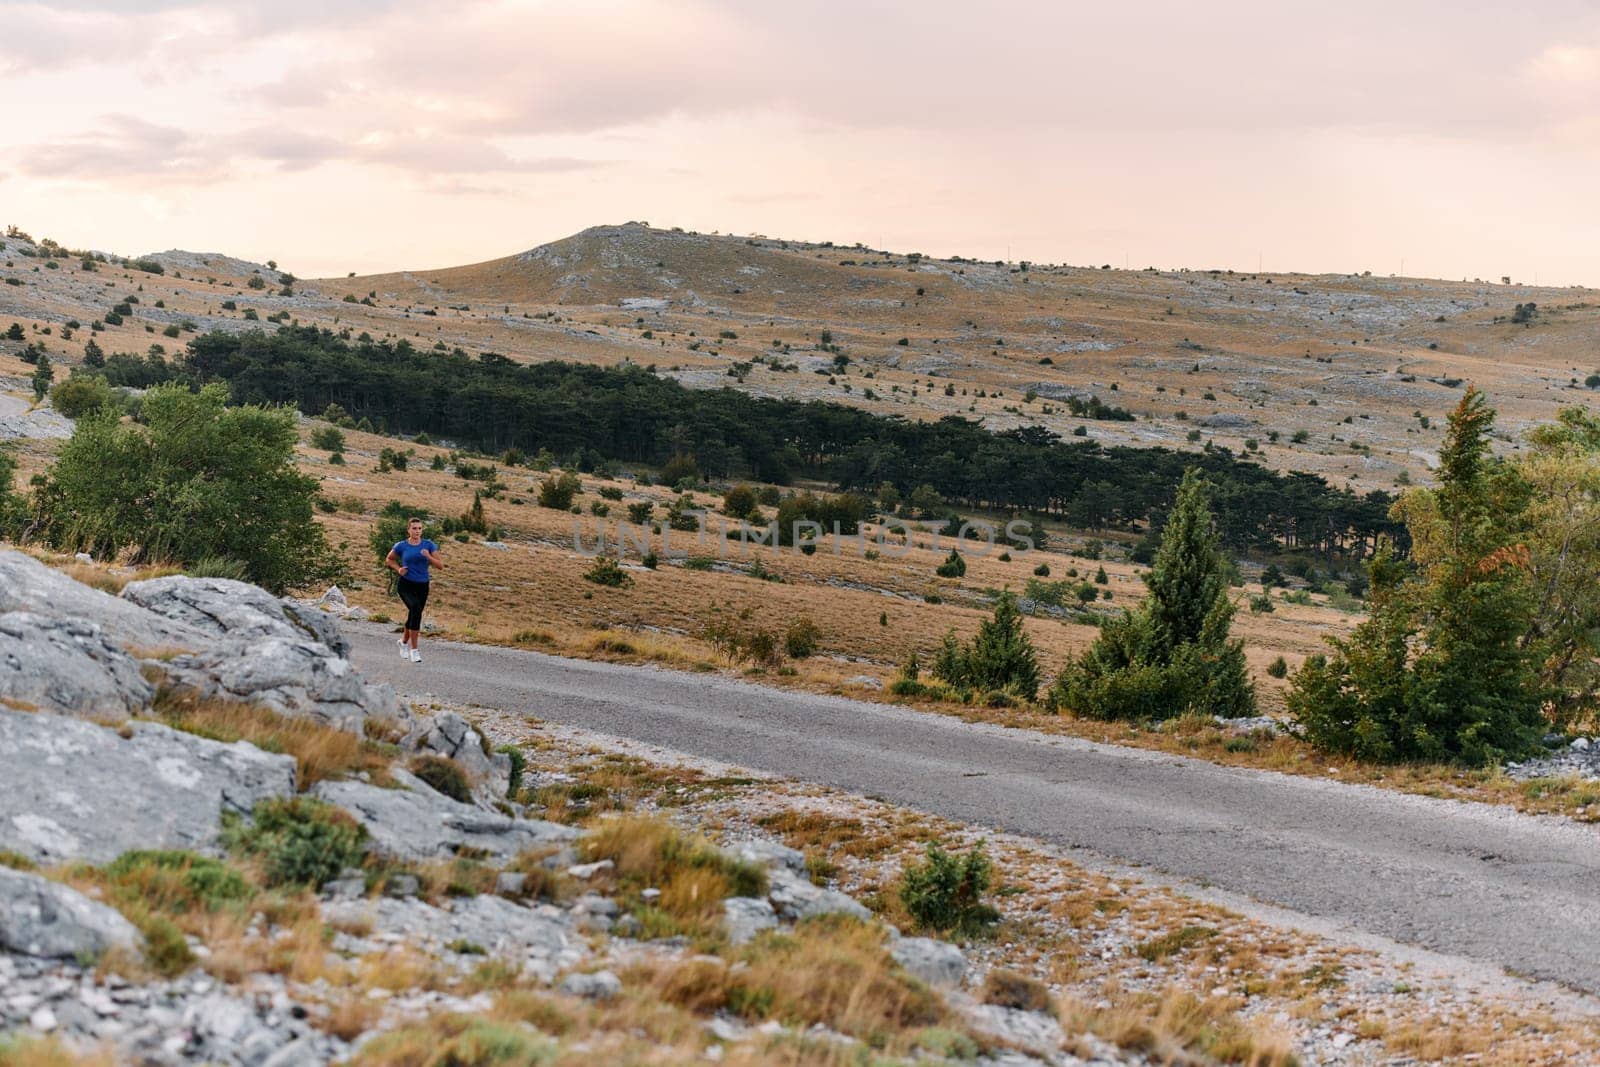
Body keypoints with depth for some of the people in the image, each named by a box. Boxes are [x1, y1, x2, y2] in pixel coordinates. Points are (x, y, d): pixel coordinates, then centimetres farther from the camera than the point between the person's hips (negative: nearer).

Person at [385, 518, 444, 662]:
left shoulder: (429, 545, -2)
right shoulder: (401, 546, -3)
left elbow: (440, 566, -5)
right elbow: (388, 560, 15)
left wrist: (428, 557, -22)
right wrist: (398, 569, -4)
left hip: (422, 586, 3)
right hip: (405, 585, -3)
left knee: (414, 616, 13)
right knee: (415, 608, -28)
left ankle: (404, 641, 46)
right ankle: (414, 649, -24)